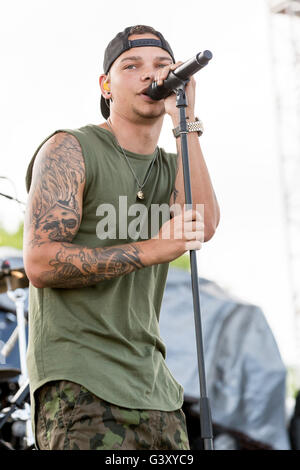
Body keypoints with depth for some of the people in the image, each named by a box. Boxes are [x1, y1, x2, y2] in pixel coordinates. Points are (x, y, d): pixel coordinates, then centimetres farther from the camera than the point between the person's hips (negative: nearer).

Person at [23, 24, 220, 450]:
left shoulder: (172, 168, 17)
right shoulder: (69, 151, -3)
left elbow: (204, 226, -6)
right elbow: (40, 263, -14)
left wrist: (185, 121, -7)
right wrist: (148, 250, -19)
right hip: (79, 383, -6)